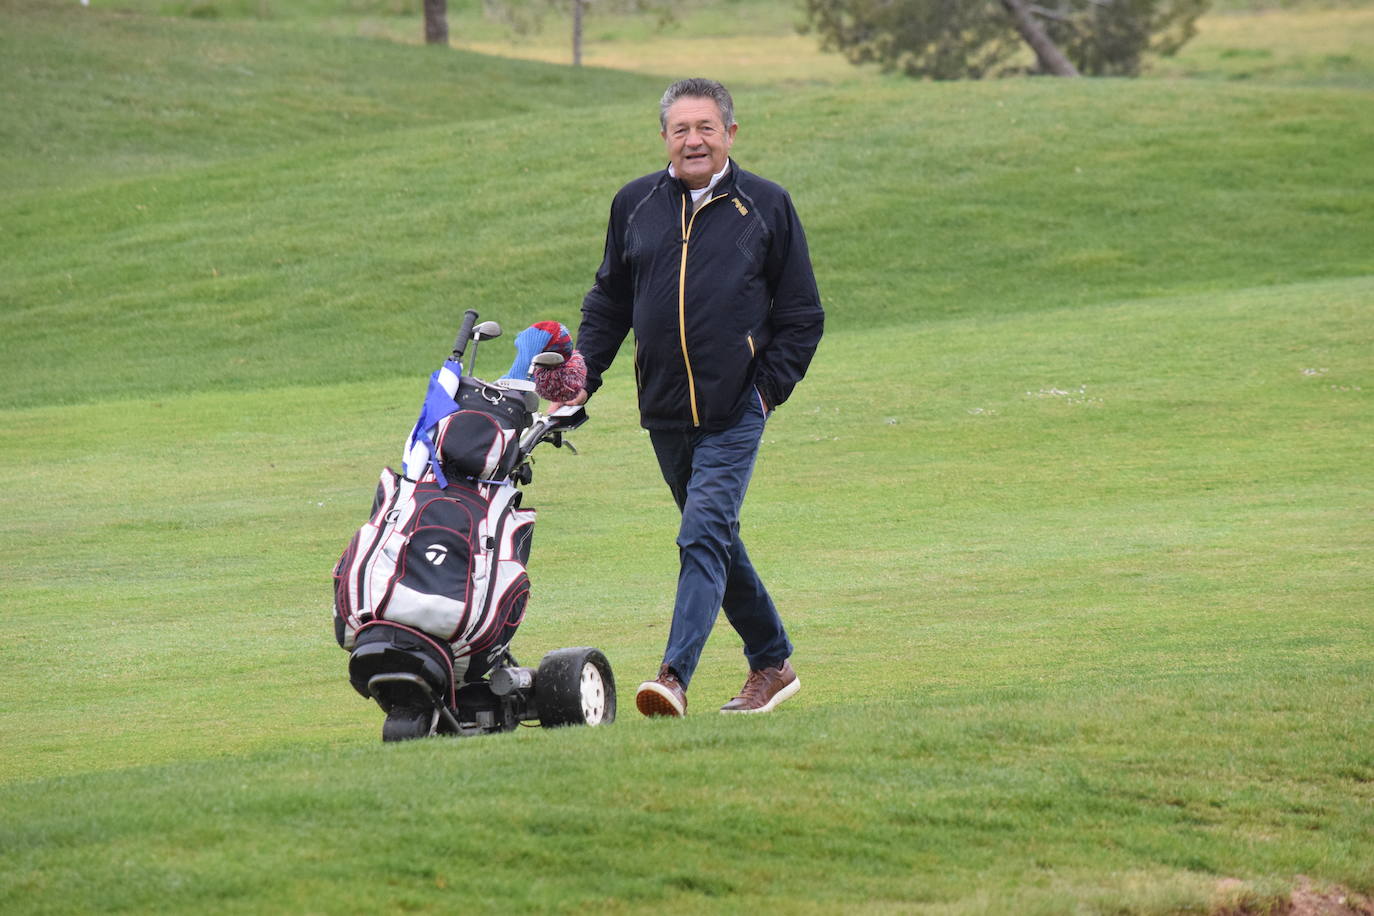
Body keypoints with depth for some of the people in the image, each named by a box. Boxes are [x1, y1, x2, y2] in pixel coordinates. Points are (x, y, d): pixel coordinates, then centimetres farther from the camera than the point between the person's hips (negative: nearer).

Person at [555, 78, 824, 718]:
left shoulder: (766, 207, 2)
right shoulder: (635, 205, 10)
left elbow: (801, 315, 5)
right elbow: (608, 302, 18)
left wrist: (770, 386, -5)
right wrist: (584, 373, 6)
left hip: (735, 411, -4)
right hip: (665, 412, 4)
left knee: (705, 537, -15)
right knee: (716, 542, 13)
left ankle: (674, 676, -22)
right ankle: (772, 662, 26)